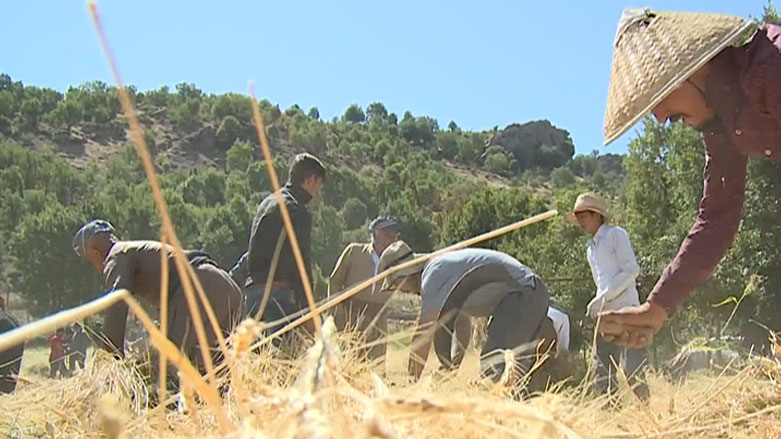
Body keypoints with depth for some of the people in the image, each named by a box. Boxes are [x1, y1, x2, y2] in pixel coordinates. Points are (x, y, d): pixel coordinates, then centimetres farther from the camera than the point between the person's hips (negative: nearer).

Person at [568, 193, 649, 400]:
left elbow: (632, 270, -9)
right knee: (602, 376, 2)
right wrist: (596, 305, 11)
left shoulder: (616, 234, 2)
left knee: (631, 371, -13)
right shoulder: (590, 249, 24)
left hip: (625, 310, -7)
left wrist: (603, 298, -13)